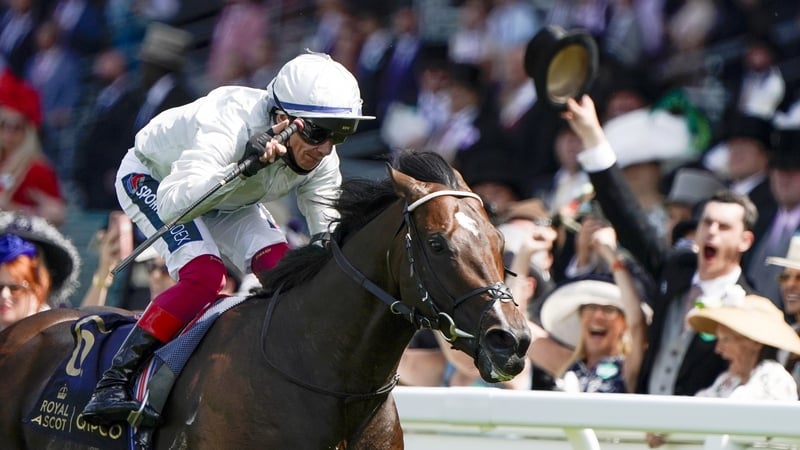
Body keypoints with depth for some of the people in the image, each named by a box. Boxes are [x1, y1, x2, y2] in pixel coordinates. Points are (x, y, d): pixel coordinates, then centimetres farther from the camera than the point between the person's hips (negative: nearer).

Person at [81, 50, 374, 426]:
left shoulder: (321, 162, -21)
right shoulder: (229, 126, -41)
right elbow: (171, 204, -50)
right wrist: (244, 166, -59)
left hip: (229, 199, 7)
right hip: (151, 179, -7)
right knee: (204, 276, -28)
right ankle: (113, 382, -26)